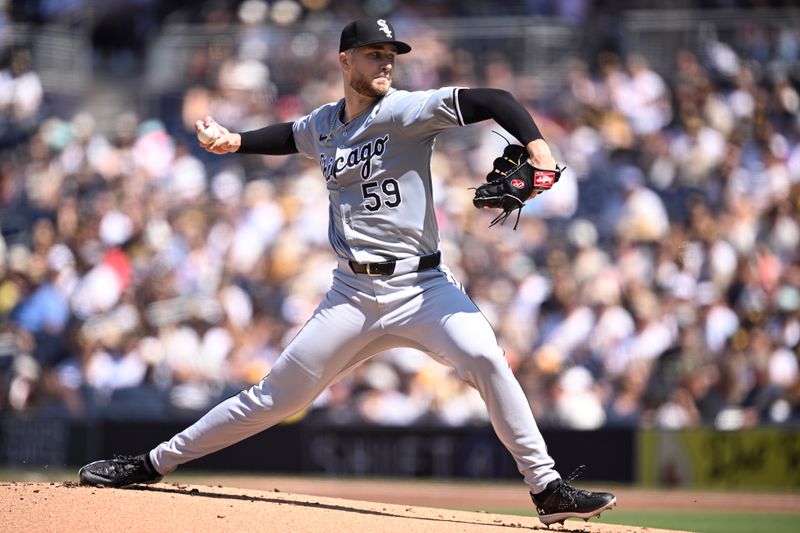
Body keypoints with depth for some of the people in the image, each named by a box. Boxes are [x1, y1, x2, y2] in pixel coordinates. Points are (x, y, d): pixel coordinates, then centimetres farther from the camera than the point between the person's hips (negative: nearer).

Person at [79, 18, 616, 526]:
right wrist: (235, 141, 16)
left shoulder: (406, 112, -6)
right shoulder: (322, 126, 10)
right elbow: (290, 136, 34)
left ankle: (548, 488, -20)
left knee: (484, 358, -28)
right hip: (353, 293, 3)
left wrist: (537, 148, -32)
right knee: (275, 396, 5)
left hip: (422, 286, -3)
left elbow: (493, 101, -16)